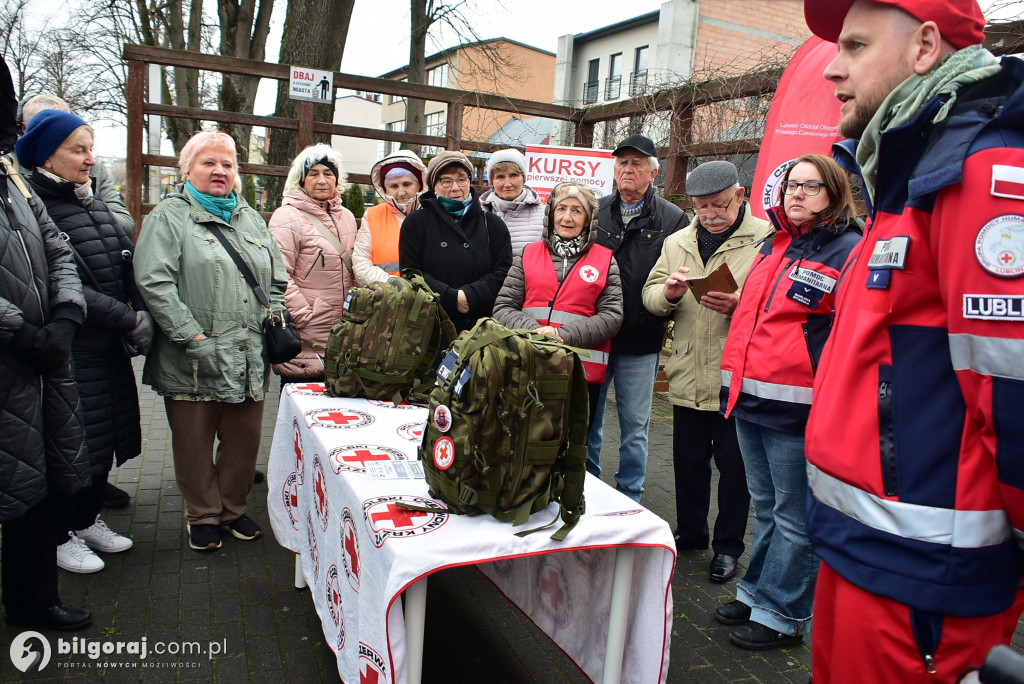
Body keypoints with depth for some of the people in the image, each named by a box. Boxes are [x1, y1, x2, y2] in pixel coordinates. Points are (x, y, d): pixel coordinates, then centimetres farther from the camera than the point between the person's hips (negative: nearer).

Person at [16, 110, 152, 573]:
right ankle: (63, 536, 23)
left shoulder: (95, 204, 11)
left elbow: (127, 269, 9)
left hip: (110, 350, 7)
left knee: (105, 438, 16)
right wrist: (129, 320, -18)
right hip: (70, 352, -7)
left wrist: (141, 315, -6)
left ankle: (88, 519, 34)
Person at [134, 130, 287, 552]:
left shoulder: (250, 218, 17)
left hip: (249, 357, 5)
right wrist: (194, 337, -18)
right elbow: (154, 283, -12)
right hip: (194, 360, -4)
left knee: (245, 437, 11)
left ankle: (233, 507, 30)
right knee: (194, 442, 7)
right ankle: (202, 516, 25)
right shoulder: (169, 217, -1)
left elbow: (277, 281, 20)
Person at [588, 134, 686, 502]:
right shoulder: (595, 211, 8)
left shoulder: (672, 219, -1)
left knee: (634, 427, 9)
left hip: (640, 342, -2)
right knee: (587, 420, 13)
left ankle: (628, 500, 25)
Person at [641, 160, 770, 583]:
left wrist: (739, 306, -29)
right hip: (688, 377, 5)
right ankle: (690, 531, 37)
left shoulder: (767, 239, -6)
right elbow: (650, 296, 9)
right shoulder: (677, 243, 12)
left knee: (734, 465, 8)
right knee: (688, 459, 17)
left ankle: (728, 545, 27)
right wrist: (668, 293, -13)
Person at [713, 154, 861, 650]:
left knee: (793, 516, 5)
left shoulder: (850, 250, -7)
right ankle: (757, 592, 34)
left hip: (797, 404, -7)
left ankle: (782, 614, 19)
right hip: (750, 397, 8)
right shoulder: (774, 246, 16)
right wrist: (736, 378, 20)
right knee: (765, 505, 20)